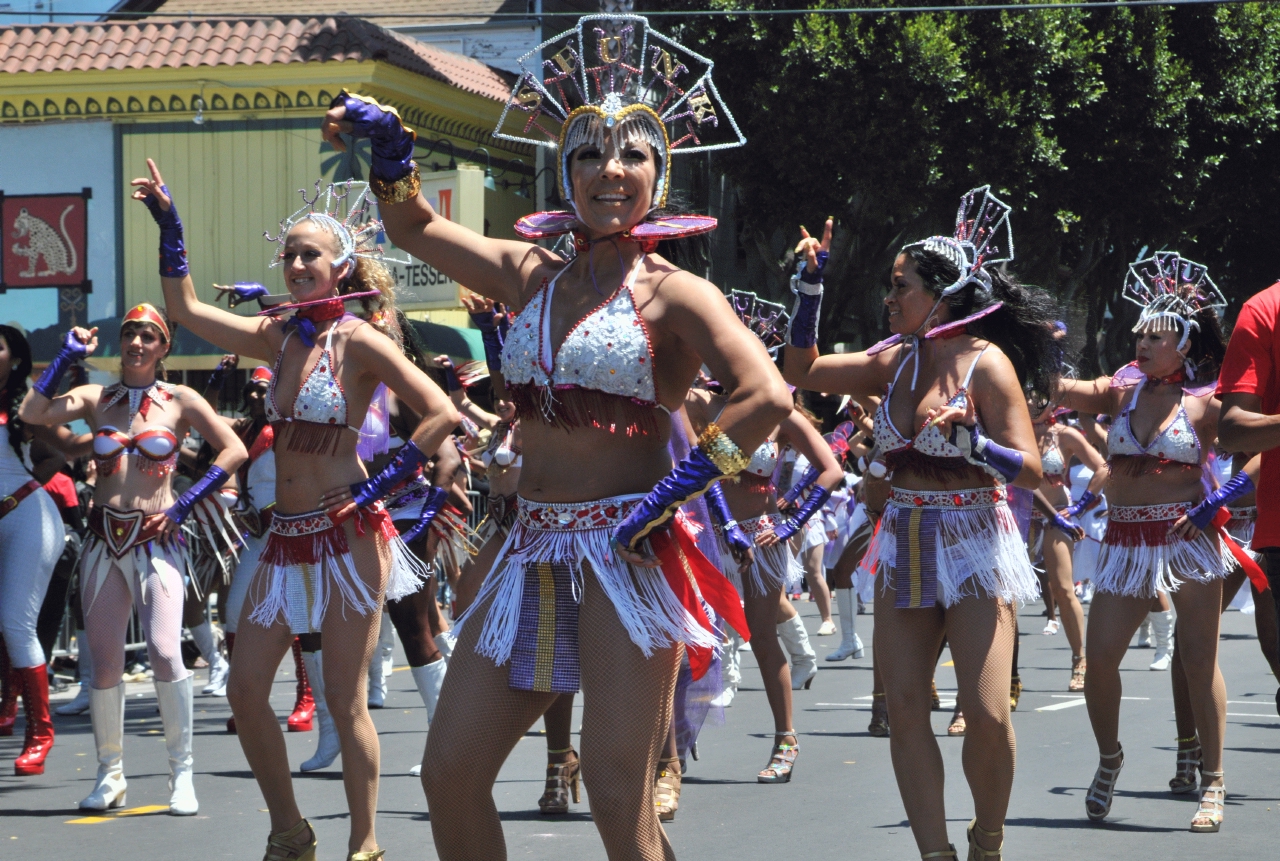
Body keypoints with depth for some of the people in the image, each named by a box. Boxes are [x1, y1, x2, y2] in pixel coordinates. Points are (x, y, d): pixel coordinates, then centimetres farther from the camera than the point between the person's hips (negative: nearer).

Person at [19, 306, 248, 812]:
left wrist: (186, 505, -5)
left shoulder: (179, 401, 2)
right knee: (104, 664, 2)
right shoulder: (96, 399, 8)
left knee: (165, 653, -18)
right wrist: (67, 357, -3)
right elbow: (32, 413, -7)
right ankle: (110, 775, 15)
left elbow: (234, 451, 0)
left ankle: (182, 774, -7)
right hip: (104, 542, 3)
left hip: (156, 542, -3)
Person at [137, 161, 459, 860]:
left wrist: (380, 485, -15)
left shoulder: (359, 340, -10)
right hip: (287, 537, 7)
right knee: (244, 689, 4)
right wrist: (168, 220, 14)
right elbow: (184, 307, 19)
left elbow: (442, 414, -14)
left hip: (346, 534, -7)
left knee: (345, 700, -4)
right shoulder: (278, 335, 10)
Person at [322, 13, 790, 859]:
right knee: (450, 773, 5)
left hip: (623, 555, -6)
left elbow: (767, 397, -19)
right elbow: (416, 228, 24)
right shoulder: (532, 274, 12)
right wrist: (388, 148, 7)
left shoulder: (671, 292, -5)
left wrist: (672, 495, -18)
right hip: (533, 551, 6)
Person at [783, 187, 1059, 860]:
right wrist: (809, 284, 8)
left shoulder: (986, 363, -11)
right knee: (905, 707, -2)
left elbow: (1030, 469, -14)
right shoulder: (894, 360, 6)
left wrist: (967, 439, -28)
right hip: (904, 545, 6)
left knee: (987, 714, -11)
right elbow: (802, 370, 16)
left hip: (975, 545, -6)